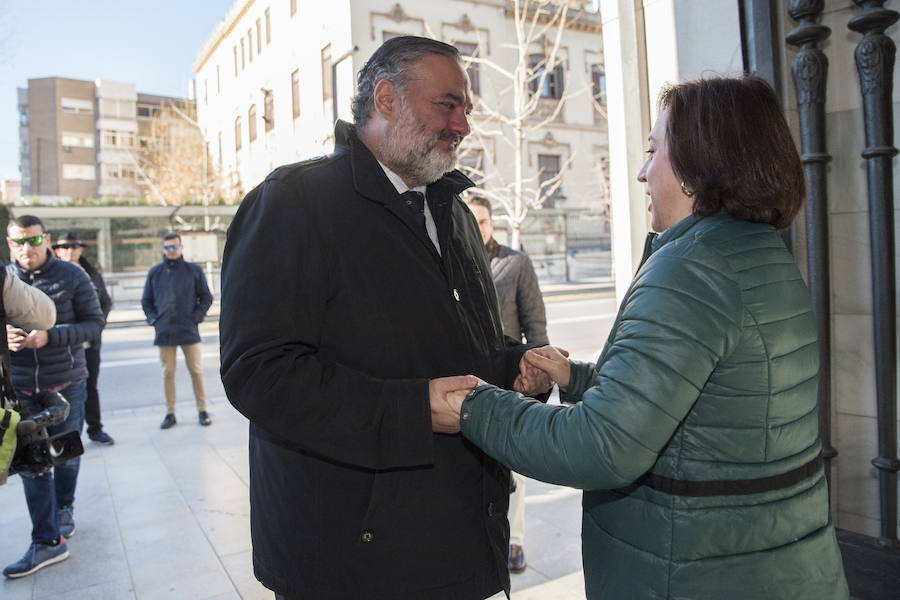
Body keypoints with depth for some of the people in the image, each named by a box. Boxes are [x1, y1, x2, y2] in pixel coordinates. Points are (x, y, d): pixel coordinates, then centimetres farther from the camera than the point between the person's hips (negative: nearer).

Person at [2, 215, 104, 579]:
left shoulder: (72, 276, -6)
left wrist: (49, 336, -23)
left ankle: (64, 509, 41)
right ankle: (48, 542, 11)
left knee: (66, 456, 15)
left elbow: (95, 324, -9)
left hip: (66, 384, -1)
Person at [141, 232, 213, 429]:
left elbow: (206, 297, 6)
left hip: (189, 331, -1)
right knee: (168, 373, 6)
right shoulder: (155, 272, 8)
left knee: (196, 371, 2)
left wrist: (196, 316, -6)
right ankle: (170, 413, 16)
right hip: (164, 332, 2)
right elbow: (146, 301, 14)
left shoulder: (194, 270, 3)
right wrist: (154, 319, 1)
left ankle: (202, 410, 13)